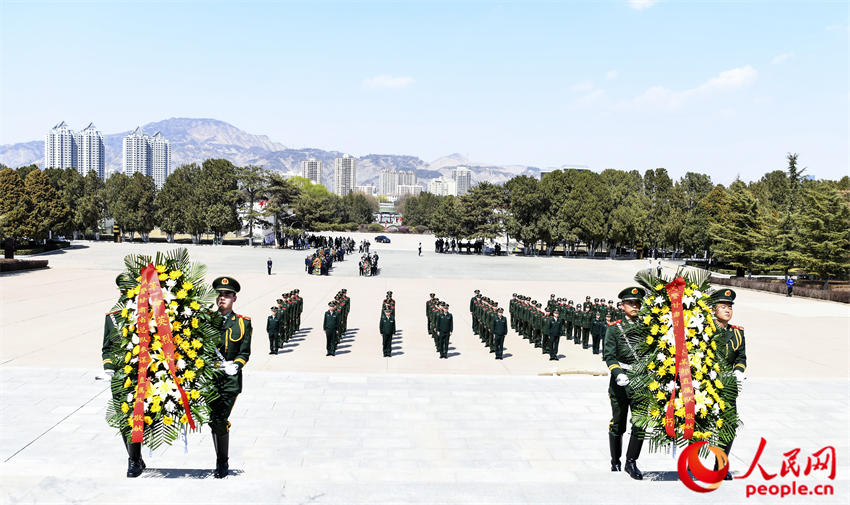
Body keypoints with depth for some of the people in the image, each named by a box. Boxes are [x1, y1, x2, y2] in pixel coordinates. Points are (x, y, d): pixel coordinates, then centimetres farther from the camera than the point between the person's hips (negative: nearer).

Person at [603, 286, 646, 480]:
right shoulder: (614, 328, 2)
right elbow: (608, 356, -5)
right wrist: (618, 373, -20)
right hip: (620, 381, -2)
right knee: (617, 424, 8)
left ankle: (631, 462, 9)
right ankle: (615, 463, 23)